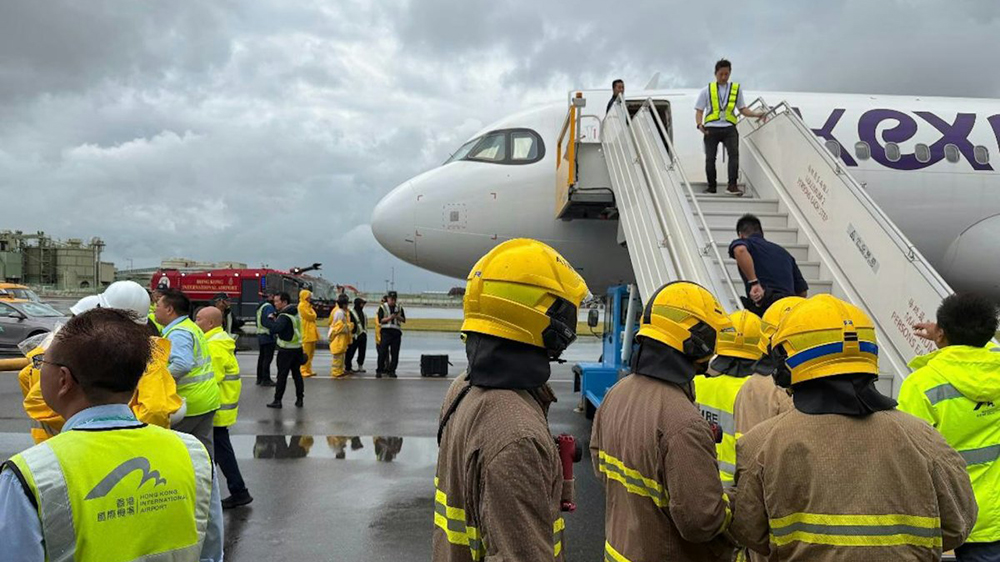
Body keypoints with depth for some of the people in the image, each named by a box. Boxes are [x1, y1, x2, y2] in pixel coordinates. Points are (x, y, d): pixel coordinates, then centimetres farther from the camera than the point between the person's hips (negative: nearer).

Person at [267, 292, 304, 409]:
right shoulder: (296, 313, 10)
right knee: (297, 374, 12)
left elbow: (275, 329, -31)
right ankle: (299, 399, 13)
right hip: (298, 347, 8)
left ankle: (277, 400, 5)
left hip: (286, 350, -8)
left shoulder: (284, 316, -18)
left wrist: (273, 320, -11)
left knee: (282, 375, -1)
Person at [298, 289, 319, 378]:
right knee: (306, 354, -9)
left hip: (311, 333, 10)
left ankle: (308, 370, 17)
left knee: (310, 353, 12)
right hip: (306, 333, -10)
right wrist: (312, 312, 3)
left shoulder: (308, 306, 22)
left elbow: (313, 316, 21)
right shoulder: (302, 305, -10)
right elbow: (310, 316, -15)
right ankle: (303, 371, -6)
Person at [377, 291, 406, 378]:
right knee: (383, 352, -6)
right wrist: (390, 317, -13)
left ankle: (392, 371, 6)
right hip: (386, 331, -3)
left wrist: (398, 317, -6)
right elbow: (380, 320, -3)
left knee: (395, 353, 1)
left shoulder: (399, 308, 15)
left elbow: (404, 320, 13)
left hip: (396, 332, 3)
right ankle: (379, 370, -1)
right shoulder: (383, 307, 6)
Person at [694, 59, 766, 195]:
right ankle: (711, 187, 10)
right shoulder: (707, 90, 10)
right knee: (710, 158, -1)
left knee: (734, 153, -18)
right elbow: (699, 111, 8)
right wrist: (699, 124, -11)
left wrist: (756, 114, 2)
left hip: (729, 128, 0)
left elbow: (742, 109, 19)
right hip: (711, 128, 0)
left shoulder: (736, 89, 15)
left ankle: (732, 185, -21)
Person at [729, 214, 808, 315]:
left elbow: (740, 250, -19)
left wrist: (754, 283, -19)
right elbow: (803, 291, 24)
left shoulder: (741, 242, 11)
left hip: (762, 307, -5)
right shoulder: (783, 251, 28)